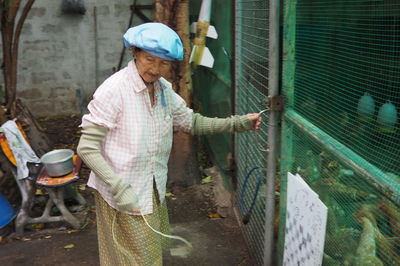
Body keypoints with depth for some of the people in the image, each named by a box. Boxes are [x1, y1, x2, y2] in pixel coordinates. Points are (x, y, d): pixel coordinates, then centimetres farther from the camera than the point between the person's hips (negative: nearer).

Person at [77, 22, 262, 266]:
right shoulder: (114, 90, -21)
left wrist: (238, 123, 2)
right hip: (123, 193, -7)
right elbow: (87, 148, -21)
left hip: (154, 189, 7)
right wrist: (119, 188, -27)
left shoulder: (163, 89, 0)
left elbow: (191, 123, 10)